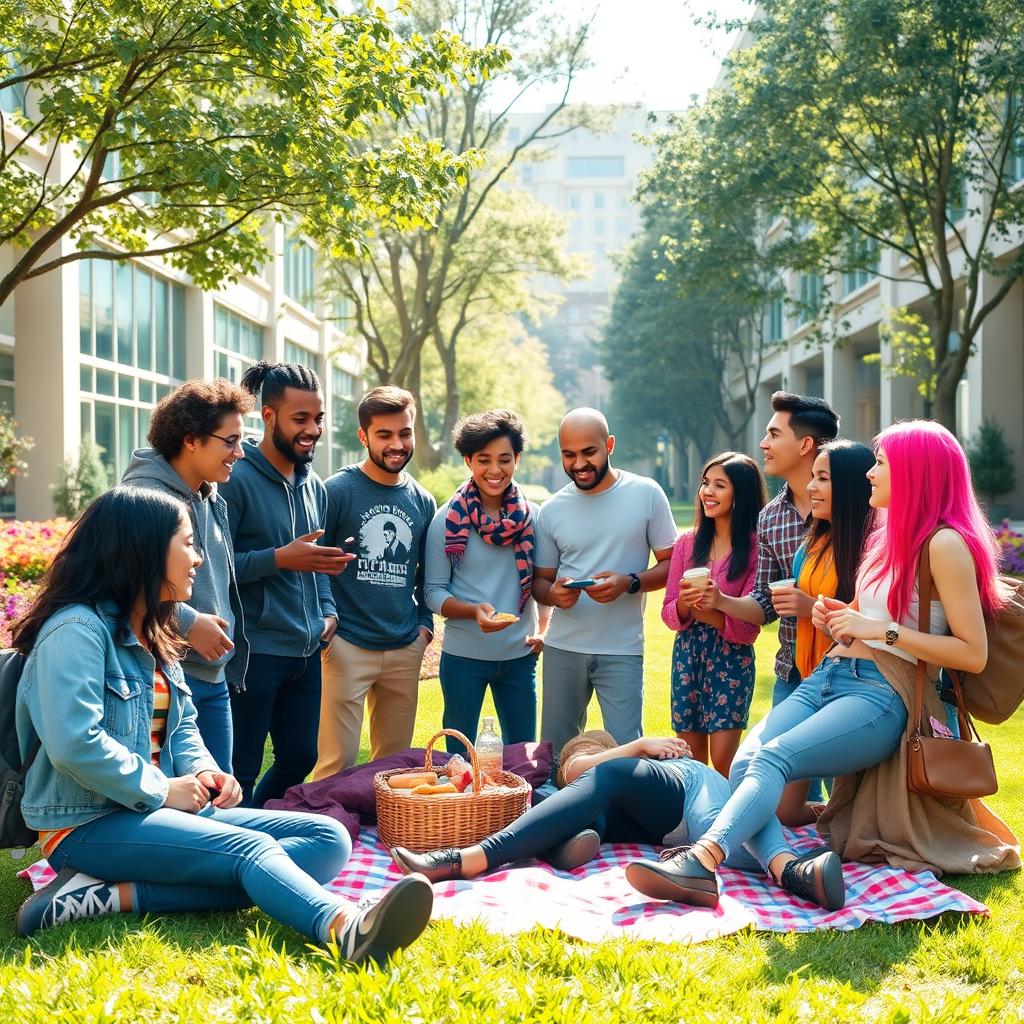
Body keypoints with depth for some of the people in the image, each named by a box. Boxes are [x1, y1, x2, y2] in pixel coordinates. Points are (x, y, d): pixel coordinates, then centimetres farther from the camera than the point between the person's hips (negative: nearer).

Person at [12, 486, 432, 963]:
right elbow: (75, 744, -25)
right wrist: (162, 789, -16)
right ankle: (347, 928, -63)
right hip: (88, 826, -9)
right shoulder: (78, 630, -14)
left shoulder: (152, 634, 18)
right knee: (251, 848, -31)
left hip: (159, 810, 9)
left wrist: (202, 770, -1)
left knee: (327, 838, -7)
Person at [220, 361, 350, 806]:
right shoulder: (237, 479, -12)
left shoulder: (314, 486, 12)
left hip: (305, 651, 8)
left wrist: (327, 611, 7)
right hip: (255, 651, -8)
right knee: (241, 771, 0)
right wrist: (280, 558, -24)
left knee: (300, 760, 16)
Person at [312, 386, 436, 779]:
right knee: (338, 761, -5)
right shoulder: (337, 490, -5)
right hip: (348, 646, -5)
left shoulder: (422, 501, 10)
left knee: (394, 759, 12)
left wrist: (424, 623, 9)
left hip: (405, 649, 5)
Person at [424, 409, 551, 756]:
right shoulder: (447, 520, -6)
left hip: (520, 655, 3)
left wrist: (543, 630, -4)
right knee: (459, 757, 8)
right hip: (463, 656, -2)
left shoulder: (533, 517, 2)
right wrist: (475, 611, -23)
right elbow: (434, 592, -6)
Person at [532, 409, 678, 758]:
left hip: (622, 650, -3)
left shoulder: (646, 494, -1)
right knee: (554, 751, 9)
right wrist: (553, 593, -11)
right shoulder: (552, 510, 6)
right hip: (563, 649, 3)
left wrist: (629, 583, -17)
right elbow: (540, 579, 13)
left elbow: (671, 564, 1)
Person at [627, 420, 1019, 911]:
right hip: (828, 675, 9)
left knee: (774, 757, -32)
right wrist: (840, 621, 11)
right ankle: (788, 869, -36)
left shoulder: (945, 544, -6)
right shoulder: (887, 537, 23)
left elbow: (973, 654, -13)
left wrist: (880, 631, -15)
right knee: (744, 762, -19)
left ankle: (700, 863, -47)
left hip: (882, 696, -9)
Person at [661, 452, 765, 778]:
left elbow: (748, 628, -10)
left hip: (732, 657, -4)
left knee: (723, 763, -5)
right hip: (687, 655, 4)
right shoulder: (688, 543, 4)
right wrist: (683, 604, -16)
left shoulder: (755, 548, -9)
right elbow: (668, 613, 5)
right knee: (690, 761, 9)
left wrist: (711, 612, -27)